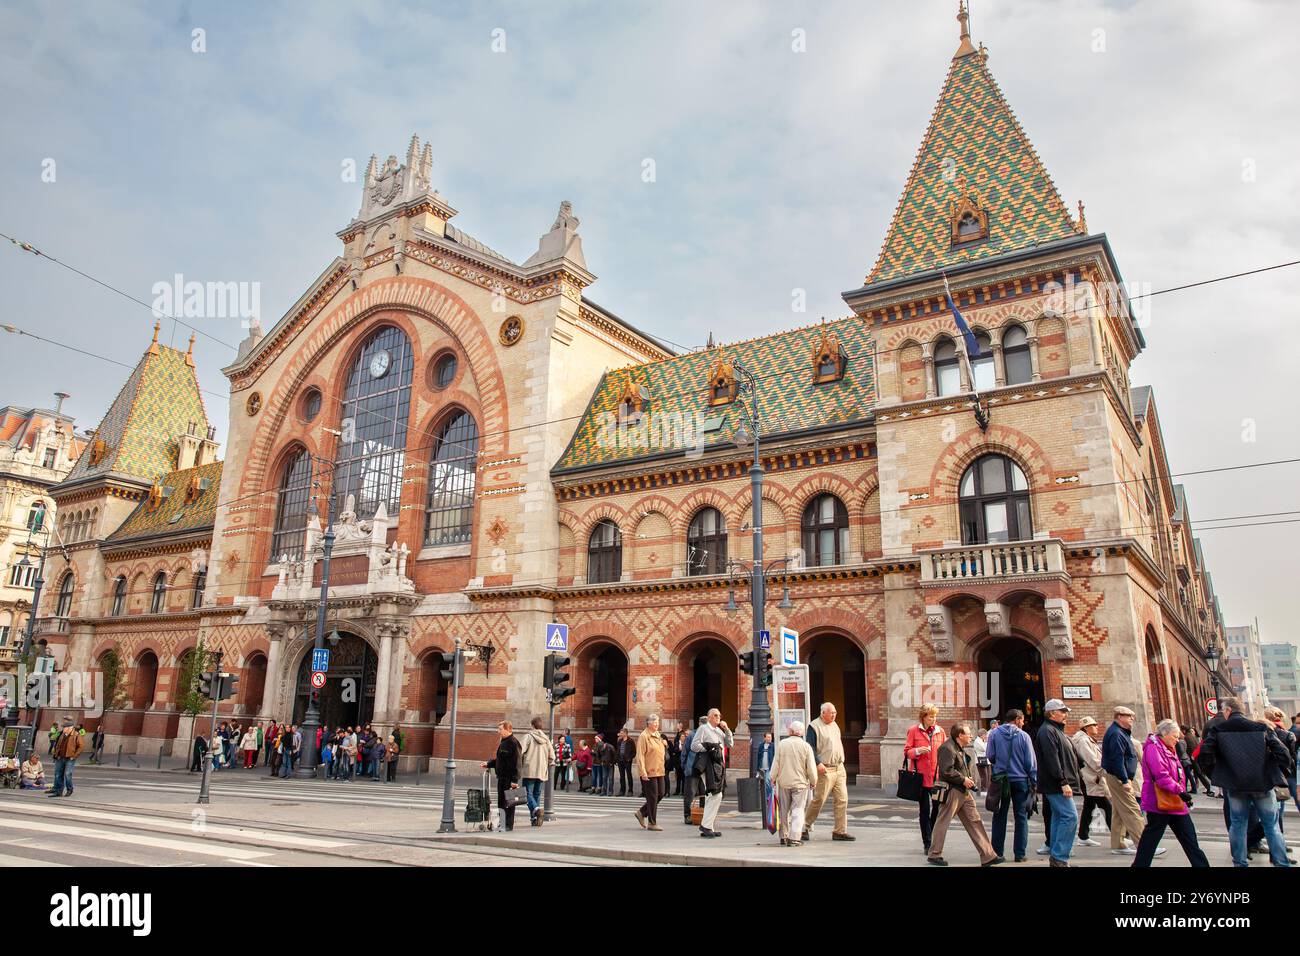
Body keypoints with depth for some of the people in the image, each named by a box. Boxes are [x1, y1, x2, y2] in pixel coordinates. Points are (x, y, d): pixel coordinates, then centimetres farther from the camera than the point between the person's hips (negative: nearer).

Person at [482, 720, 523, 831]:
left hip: (509, 778, -9)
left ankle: (509, 825, 3)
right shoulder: (502, 742, 15)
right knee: (501, 801, 13)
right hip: (502, 776, 9)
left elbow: (516, 763, -19)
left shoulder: (513, 743, -15)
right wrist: (488, 764, 17)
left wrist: (514, 780, -22)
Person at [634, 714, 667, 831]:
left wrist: (665, 745, 10)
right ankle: (652, 823, 8)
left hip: (659, 771, 9)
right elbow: (640, 755, -17)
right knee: (652, 797, -3)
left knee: (660, 794, 9)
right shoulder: (644, 736, -11)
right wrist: (643, 772, -22)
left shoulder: (658, 736, 16)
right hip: (649, 772, -9)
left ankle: (642, 813, 24)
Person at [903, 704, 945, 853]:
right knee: (924, 810, 3)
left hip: (937, 775, 3)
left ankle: (932, 837, 23)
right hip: (921, 776, -2)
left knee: (939, 806, -1)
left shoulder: (940, 731, 9)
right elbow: (906, 752, 1)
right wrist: (918, 751, -17)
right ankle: (927, 844, 12)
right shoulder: (914, 731, 0)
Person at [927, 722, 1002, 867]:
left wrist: (969, 779, 10)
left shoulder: (961, 749, 16)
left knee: (975, 821, 8)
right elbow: (946, 771, -24)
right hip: (951, 791, -10)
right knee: (943, 822, -1)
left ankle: (987, 856, 12)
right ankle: (934, 855, 9)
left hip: (964, 791, 10)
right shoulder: (948, 748, -17)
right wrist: (963, 779, -15)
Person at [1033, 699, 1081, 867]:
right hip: (1057, 785, -10)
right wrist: (1063, 782, -24)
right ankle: (1059, 857, -9)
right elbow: (1052, 760, -21)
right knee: (1070, 817, -12)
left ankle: (1057, 859, 16)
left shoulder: (1057, 731, 20)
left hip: (1060, 784, 10)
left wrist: (1066, 782, 19)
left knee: (1059, 817, 11)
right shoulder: (1047, 731, -13)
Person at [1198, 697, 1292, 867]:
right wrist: (1279, 775, 5)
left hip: (1234, 785, 0)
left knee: (1237, 824, 11)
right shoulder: (1262, 728, 0)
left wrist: (1214, 775, 3)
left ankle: (1240, 862, 15)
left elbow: (1205, 753, -12)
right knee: (1271, 825, 12)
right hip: (1263, 783, 1)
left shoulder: (1217, 729, -3)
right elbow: (1282, 753, -8)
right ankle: (1282, 863, 12)